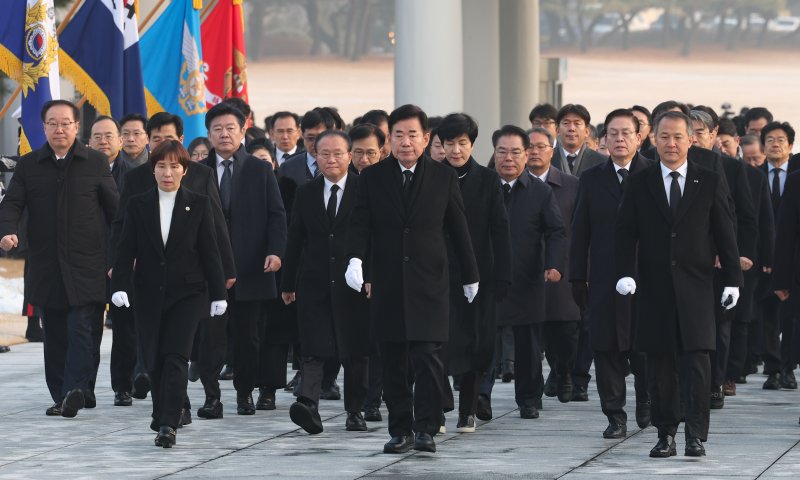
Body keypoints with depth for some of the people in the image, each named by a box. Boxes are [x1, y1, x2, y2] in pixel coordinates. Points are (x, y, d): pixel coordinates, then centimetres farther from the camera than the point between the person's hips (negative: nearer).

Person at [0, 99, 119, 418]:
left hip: (86, 267, -3)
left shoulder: (95, 163, 4)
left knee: (80, 329, -13)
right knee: (55, 335, 6)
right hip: (46, 268, 3)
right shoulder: (28, 165, 9)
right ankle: (61, 397, 11)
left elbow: (115, 209, 5)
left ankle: (75, 389, -20)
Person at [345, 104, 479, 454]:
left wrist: (470, 276, 12)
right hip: (387, 284, 2)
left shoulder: (443, 178, 4)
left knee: (428, 357, -10)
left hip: (428, 284, -2)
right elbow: (361, 224, 1)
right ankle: (400, 431, 12)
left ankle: (426, 429, -8)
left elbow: (458, 229, 8)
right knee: (393, 363, 5)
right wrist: (355, 258, -18)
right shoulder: (372, 177, 6)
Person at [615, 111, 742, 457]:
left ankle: (696, 435, -7)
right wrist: (625, 273, -11)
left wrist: (732, 279, 0)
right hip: (654, 288, 1)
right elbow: (626, 233, 3)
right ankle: (665, 434, 10)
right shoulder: (639, 184, 6)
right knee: (660, 365, 3)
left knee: (697, 361, -8)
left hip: (695, 287, -1)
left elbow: (725, 233, 5)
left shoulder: (709, 182, 5)